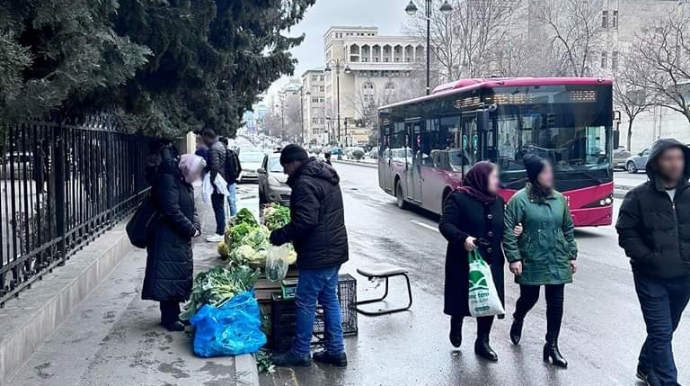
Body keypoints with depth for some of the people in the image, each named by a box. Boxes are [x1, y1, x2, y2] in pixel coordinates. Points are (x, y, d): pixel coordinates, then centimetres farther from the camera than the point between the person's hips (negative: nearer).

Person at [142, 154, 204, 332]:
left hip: (182, 239, 10)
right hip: (167, 239, -10)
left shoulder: (186, 183, 13)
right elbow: (172, 211, -23)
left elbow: (191, 209, 15)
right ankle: (169, 318, 3)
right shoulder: (168, 180, -16)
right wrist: (191, 230, -16)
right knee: (168, 277, -4)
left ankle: (174, 313, 24)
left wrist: (196, 227, -4)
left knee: (180, 276, 14)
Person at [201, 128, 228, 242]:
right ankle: (221, 230, 23)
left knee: (218, 207, -6)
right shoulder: (220, 145, 14)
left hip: (217, 182, -10)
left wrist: (212, 182, -16)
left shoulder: (213, 149, -17)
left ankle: (220, 233, -2)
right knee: (220, 207, 16)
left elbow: (215, 167, -23)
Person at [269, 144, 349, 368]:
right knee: (330, 299, 15)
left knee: (306, 302, 1)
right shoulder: (326, 178, 15)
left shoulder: (305, 183, -17)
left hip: (318, 254, -10)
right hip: (335, 250, 10)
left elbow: (305, 221, -25)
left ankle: (300, 353, 11)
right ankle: (336, 351, 20)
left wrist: (279, 236, -13)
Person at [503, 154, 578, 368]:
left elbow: (568, 228, 13)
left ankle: (552, 346, 15)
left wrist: (572, 255, 11)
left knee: (556, 303, 3)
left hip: (557, 262, 4)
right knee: (529, 298, 11)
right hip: (531, 262, -4)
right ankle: (517, 321, 45)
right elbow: (507, 230, -10)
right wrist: (513, 258, -14)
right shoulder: (520, 199, -10)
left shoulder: (559, 198, 5)